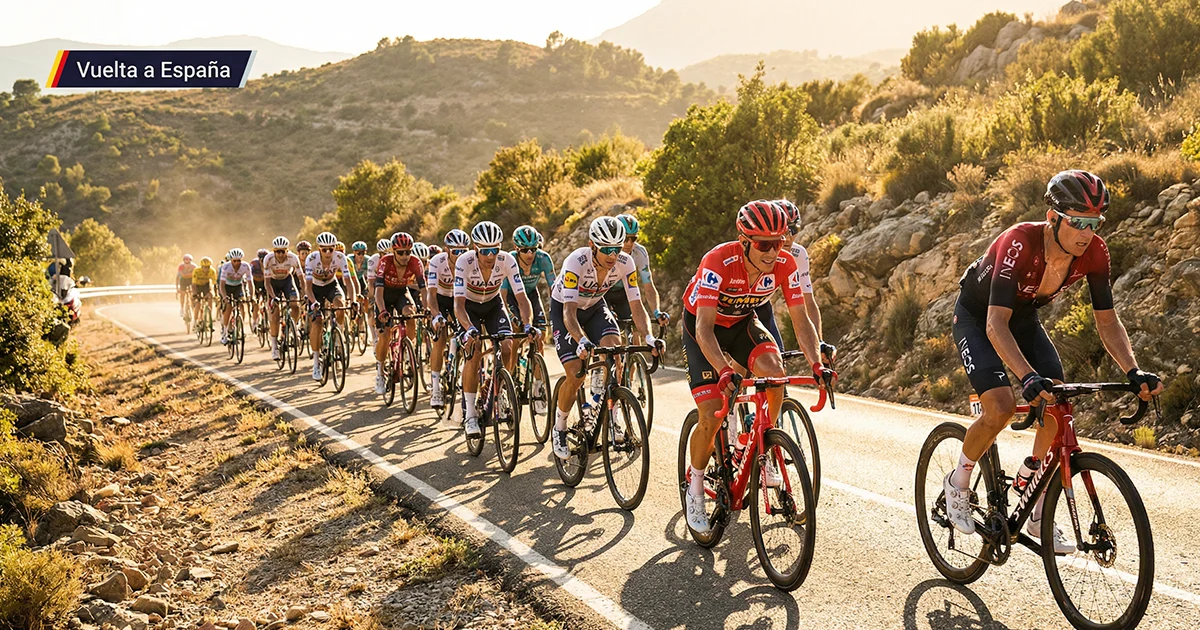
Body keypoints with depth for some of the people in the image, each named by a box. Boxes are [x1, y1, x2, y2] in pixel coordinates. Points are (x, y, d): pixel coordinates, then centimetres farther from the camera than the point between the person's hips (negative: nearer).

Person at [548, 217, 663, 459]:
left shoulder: (625, 263, -24)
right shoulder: (576, 262, -35)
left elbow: (636, 305, -22)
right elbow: (569, 312, -41)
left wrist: (649, 338, -39)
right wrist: (582, 341, -59)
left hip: (594, 307, 3)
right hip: (563, 309, -3)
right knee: (576, 375, -15)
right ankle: (559, 429, 9)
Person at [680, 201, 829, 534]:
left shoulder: (785, 264, -23)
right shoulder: (719, 262, -36)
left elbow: (800, 319, -19)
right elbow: (704, 327, -41)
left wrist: (817, 363, -36)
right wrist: (725, 371, -56)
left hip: (742, 322, 4)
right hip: (702, 327, -3)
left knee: (775, 370, -28)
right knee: (712, 417, -14)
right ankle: (695, 487, 12)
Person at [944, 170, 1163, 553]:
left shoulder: (1094, 252, -22)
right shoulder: (1019, 244, -38)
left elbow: (1107, 321, -14)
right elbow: (996, 324, -43)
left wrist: (1134, 372, -30)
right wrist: (1028, 377, -57)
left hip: (1024, 319, 5)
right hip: (977, 319, -5)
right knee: (1001, 408, -24)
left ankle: (1039, 519, 2)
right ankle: (958, 484, 4)